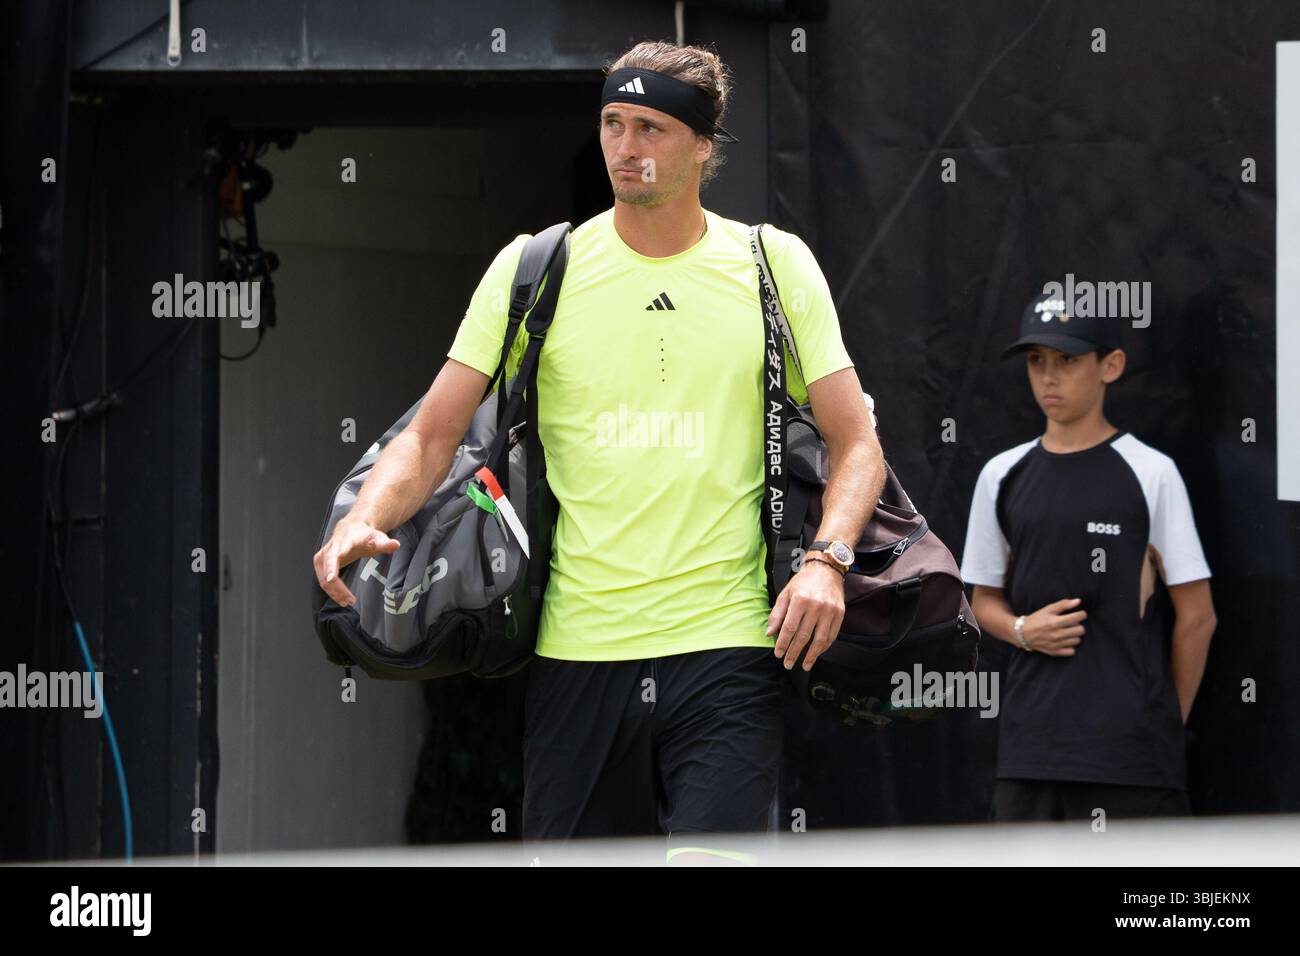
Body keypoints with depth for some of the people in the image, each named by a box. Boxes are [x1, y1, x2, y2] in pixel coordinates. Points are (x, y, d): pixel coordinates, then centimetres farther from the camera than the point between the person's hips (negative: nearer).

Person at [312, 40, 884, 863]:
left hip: (728, 647, -1)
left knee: (710, 860, -17)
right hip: (577, 653, 1)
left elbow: (856, 442, 7)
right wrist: (366, 520, -14)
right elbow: (432, 438, 6)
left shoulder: (774, 264, 5)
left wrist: (826, 561, -11)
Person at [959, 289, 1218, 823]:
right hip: (1029, 739, 5)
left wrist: (1165, 726, 2)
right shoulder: (1002, 476, 11)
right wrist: (1022, 629, -2)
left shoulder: (1150, 473, -2)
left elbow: (1196, 615, 1)